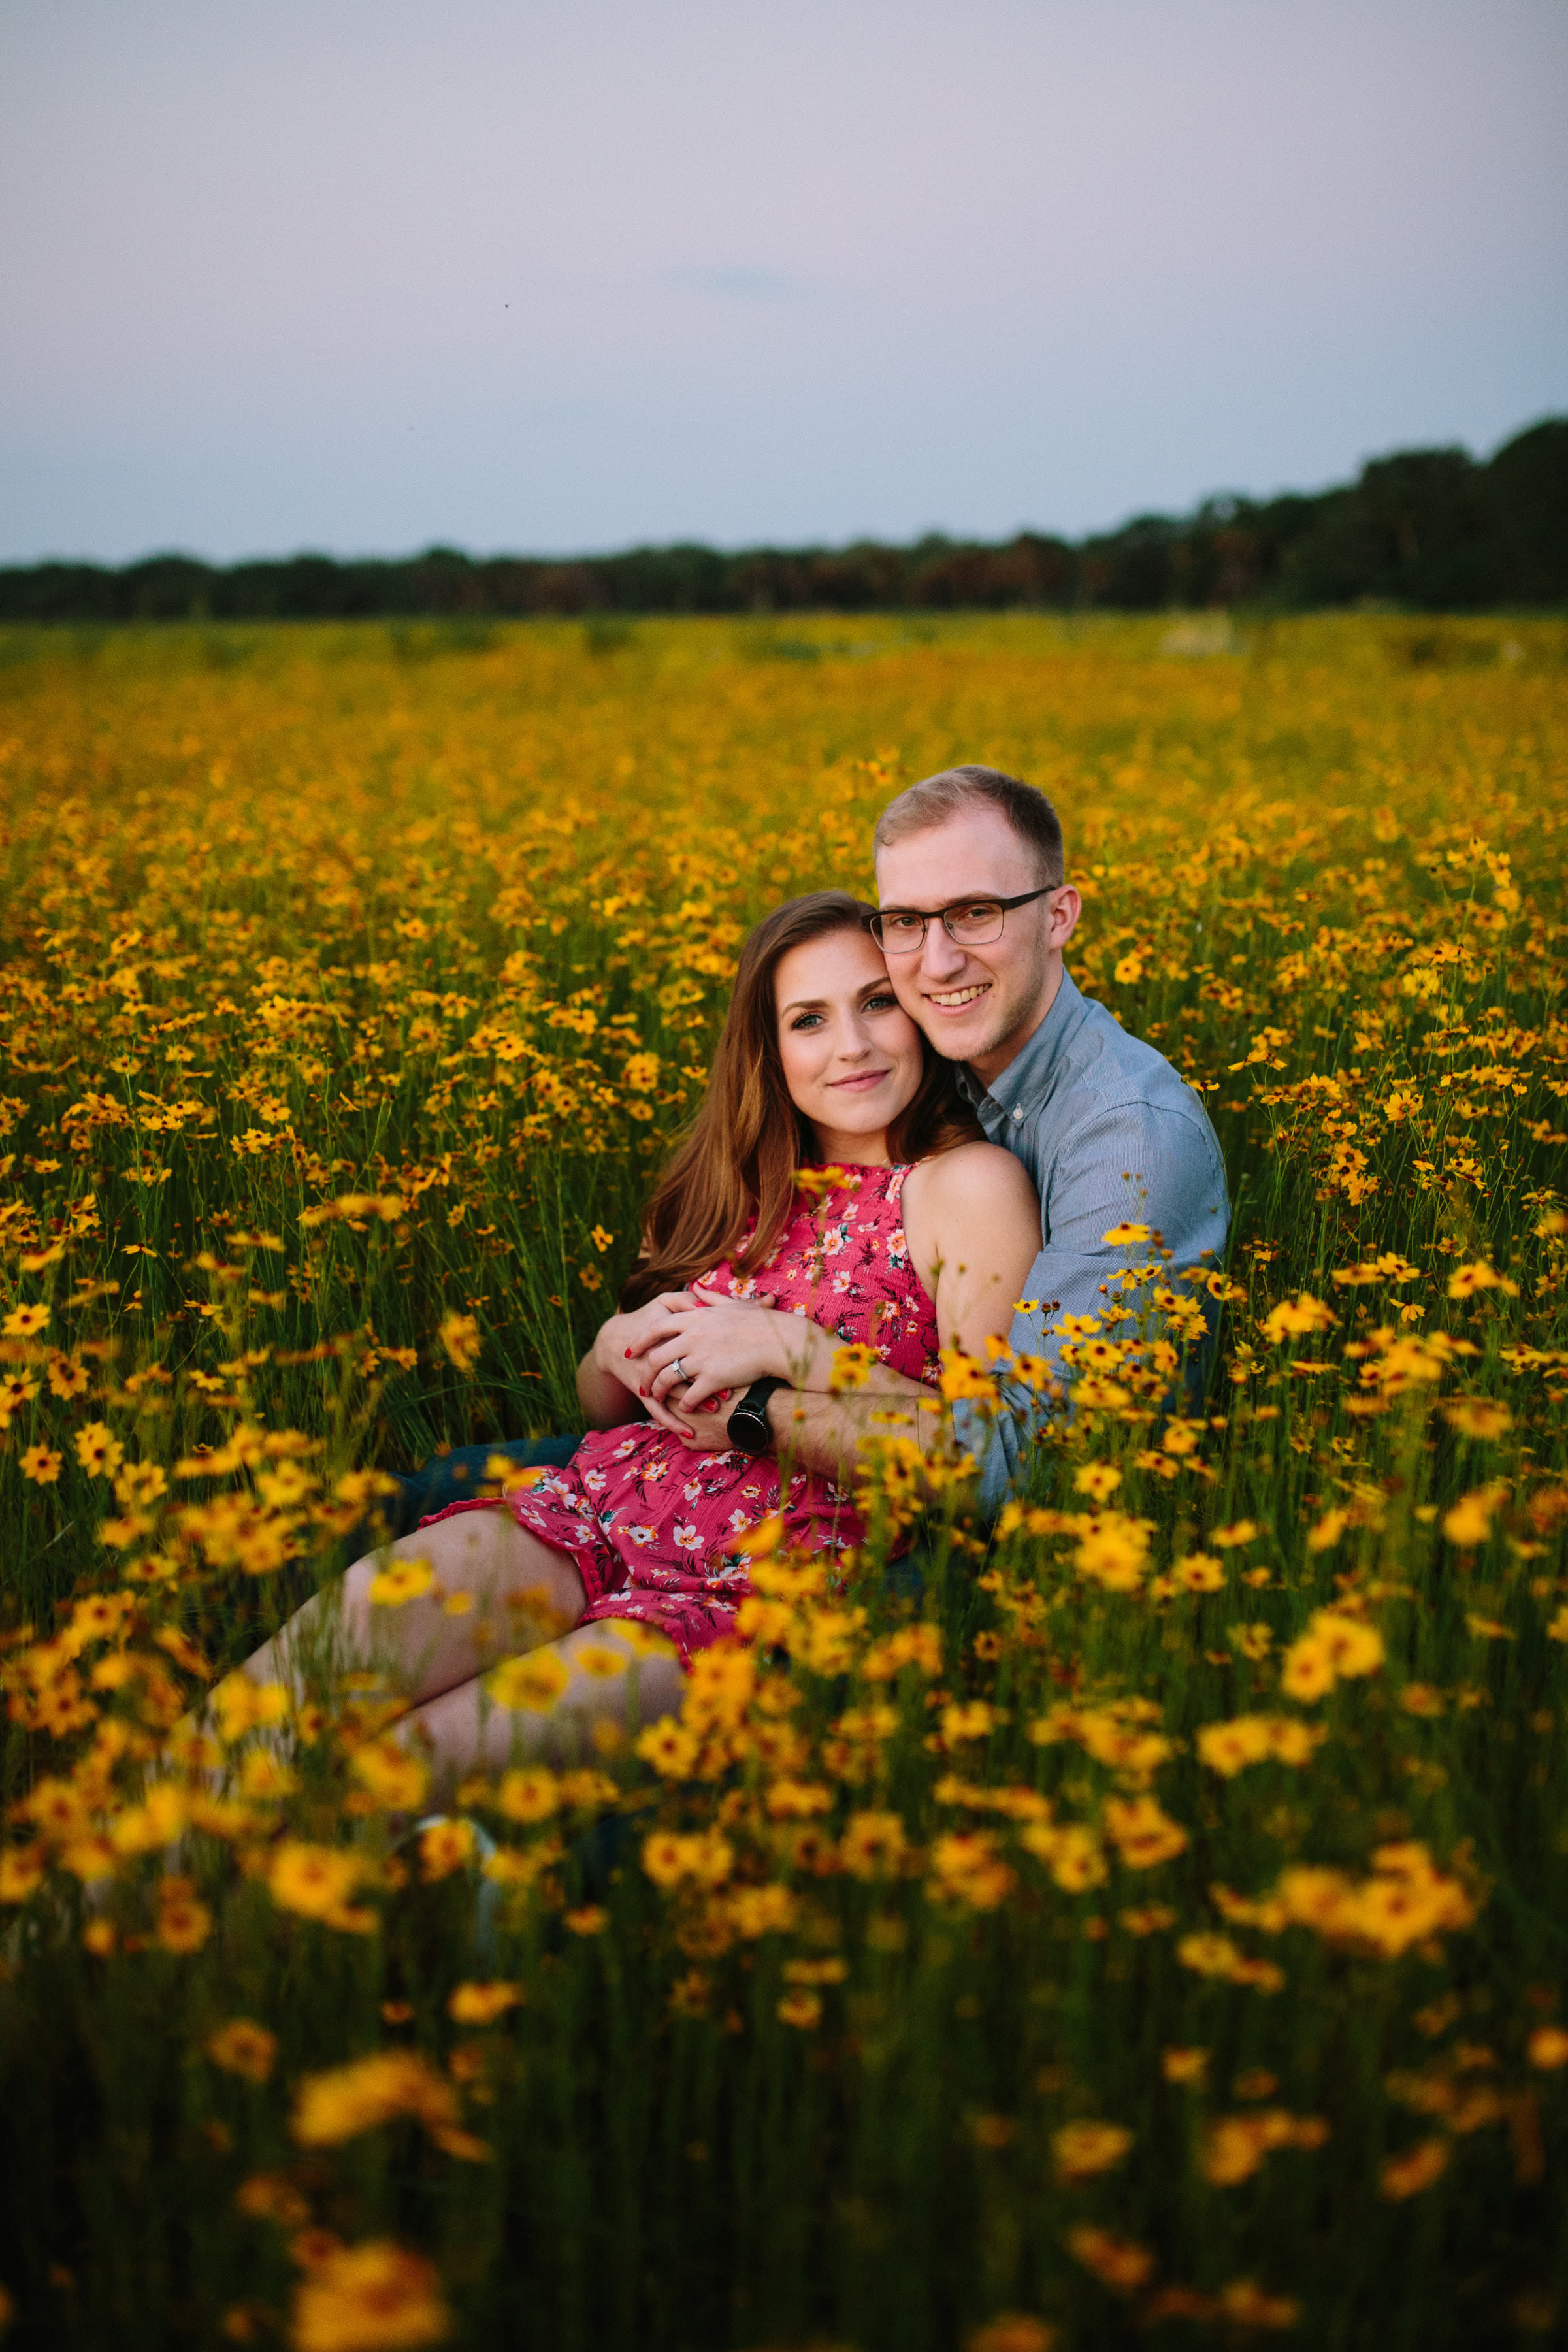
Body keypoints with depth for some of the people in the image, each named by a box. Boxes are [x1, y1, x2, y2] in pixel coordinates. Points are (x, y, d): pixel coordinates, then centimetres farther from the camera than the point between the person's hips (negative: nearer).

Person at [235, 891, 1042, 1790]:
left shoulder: (976, 1186, -1)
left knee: (396, 1775, -26)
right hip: (604, 1505, 5)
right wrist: (618, 1348, 0)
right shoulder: (746, 1183, 17)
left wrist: (788, 1347, -13)